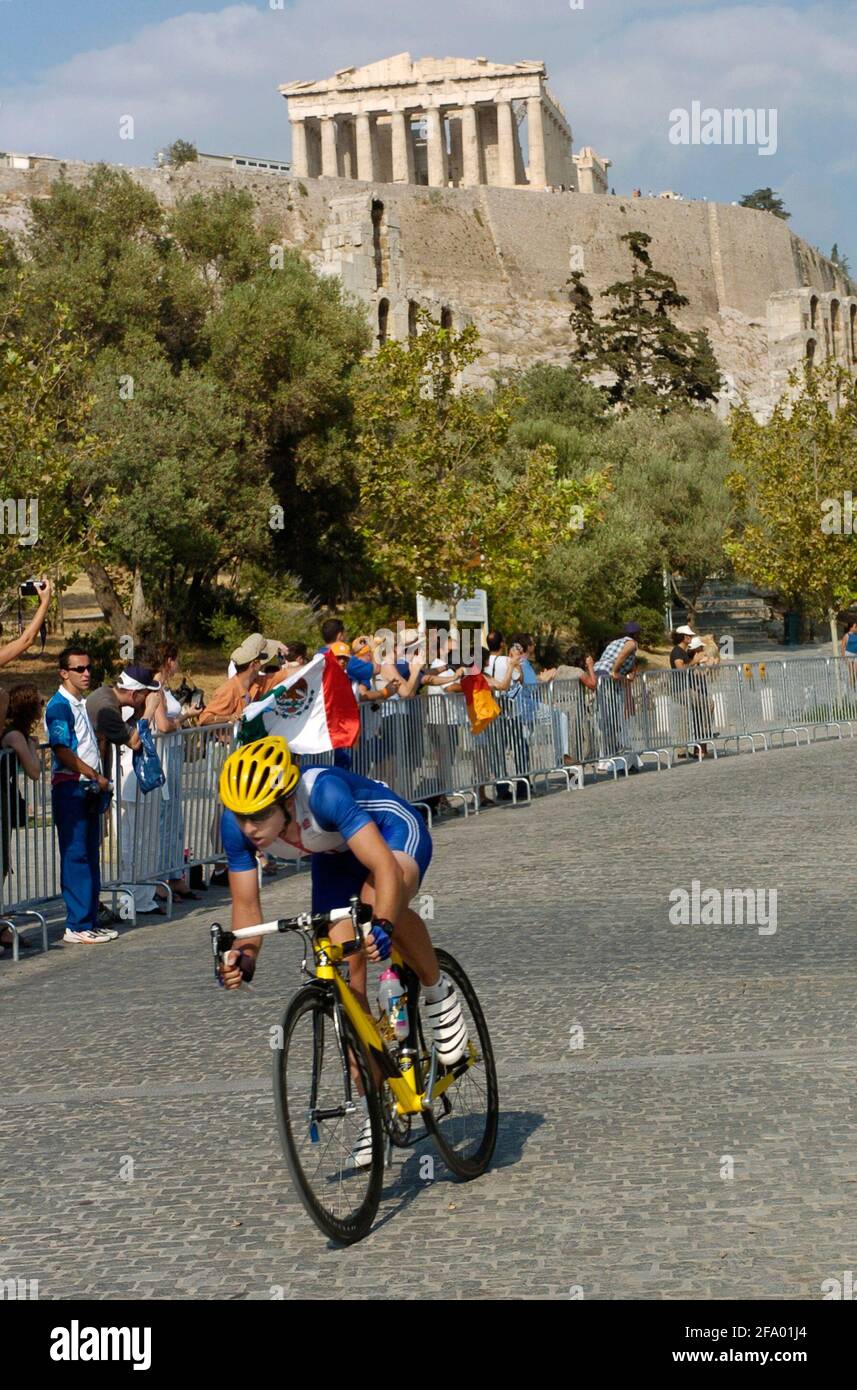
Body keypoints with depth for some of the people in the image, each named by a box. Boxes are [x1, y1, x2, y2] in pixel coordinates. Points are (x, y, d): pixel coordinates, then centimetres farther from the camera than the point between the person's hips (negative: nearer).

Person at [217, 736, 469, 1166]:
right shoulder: (236, 823, -26)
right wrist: (244, 957, -36)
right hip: (334, 855, 5)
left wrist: (382, 925, -64)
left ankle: (437, 992, -11)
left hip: (396, 832, -5)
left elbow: (385, 867, -48)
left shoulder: (324, 792, -41)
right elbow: (246, 904, -17)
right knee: (345, 976, -4)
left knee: (380, 900, -39)